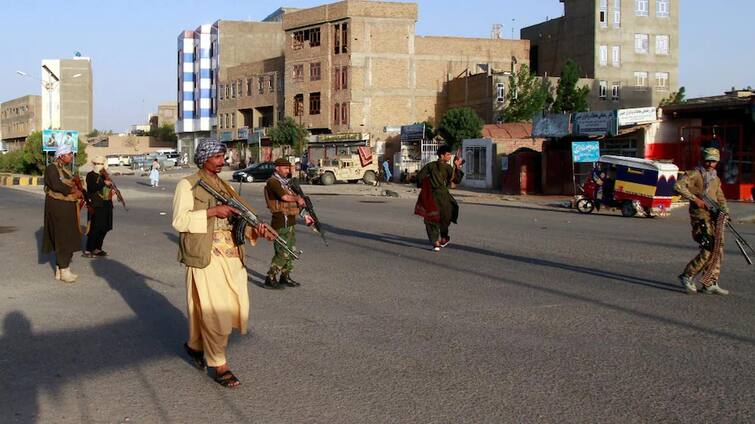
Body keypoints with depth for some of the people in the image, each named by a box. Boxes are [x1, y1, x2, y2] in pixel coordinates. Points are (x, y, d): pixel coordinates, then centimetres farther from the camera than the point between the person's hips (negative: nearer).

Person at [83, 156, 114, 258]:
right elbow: (92, 187, -20)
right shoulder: (91, 175, -4)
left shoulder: (105, 175, 17)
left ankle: (97, 248, 21)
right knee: (95, 229, -8)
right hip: (96, 206, -7)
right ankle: (88, 251, -4)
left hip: (106, 205, 7)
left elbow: (109, 187, 27)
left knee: (104, 228, 10)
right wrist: (103, 183, -32)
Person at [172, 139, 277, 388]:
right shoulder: (188, 185, -2)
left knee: (232, 305, 10)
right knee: (214, 310, -7)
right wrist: (212, 211, -18)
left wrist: (255, 230, -6)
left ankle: (195, 345, 32)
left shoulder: (224, 186, 19)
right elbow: (179, 221, -12)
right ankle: (219, 365, 5)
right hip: (206, 256, -7)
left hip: (230, 255, 7)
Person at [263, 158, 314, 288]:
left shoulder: (286, 182, 17)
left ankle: (285, 276, 23)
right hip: (280, 221, -9)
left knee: (291, 251, 13)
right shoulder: (273, 182, -12)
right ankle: (270, 278, -1)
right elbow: (285, 197, -24)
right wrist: (298, 198, -7)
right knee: (282, 253, -9)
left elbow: (296, 201, 20)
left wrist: (305, 215, 15)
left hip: (291, 221, 9)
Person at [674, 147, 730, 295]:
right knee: (709, 250, -14)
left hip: (715, 218, 8)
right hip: (700, 218, -8)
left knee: (718, 251, 5)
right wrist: (695, 199, -21)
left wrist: (725, 211, 6)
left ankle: (710, 284, 12)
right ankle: (687, 276, 0)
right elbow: (678, 186, -18)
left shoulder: (716, 179, 19)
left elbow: (720, 198, 25)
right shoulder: (695, 174, -4)